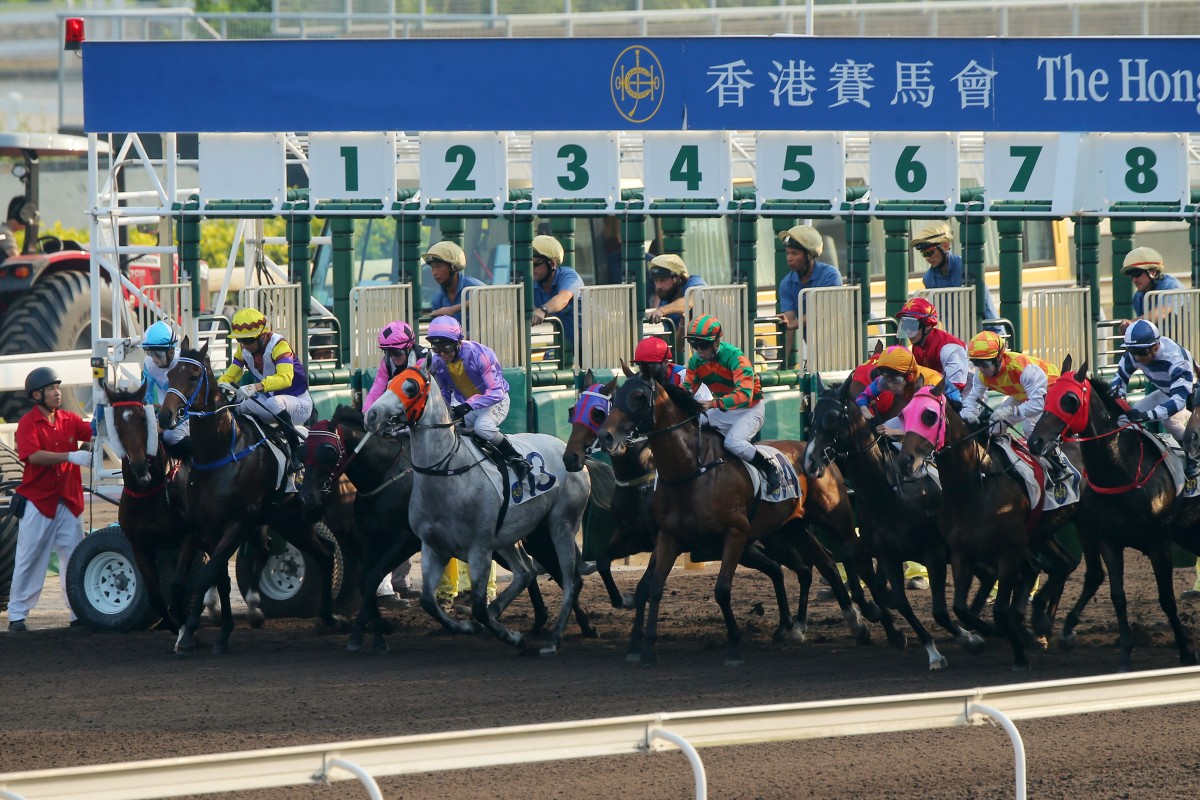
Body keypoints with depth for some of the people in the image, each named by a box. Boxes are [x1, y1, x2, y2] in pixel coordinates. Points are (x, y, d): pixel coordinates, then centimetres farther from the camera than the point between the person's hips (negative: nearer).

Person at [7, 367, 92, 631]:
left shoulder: (69, 420, 8)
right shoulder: (28, 423, -8)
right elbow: (34, 455, -22)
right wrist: (71, 457, -30)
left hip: (68, 501, 4)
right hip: (37, 501, -4)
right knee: (28, 559, 2)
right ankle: (17, 614, 8)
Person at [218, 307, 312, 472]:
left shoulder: (278, 345, -21)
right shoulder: (243, 350, 1)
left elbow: (285, 378, -36)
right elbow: (230, 376, 3)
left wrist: (256, 387, -51)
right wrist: (221, 385, -24)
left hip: (299, 403, -7)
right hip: (266, 401, 7)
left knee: (275, 403, -39)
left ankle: (297, 450, -32)